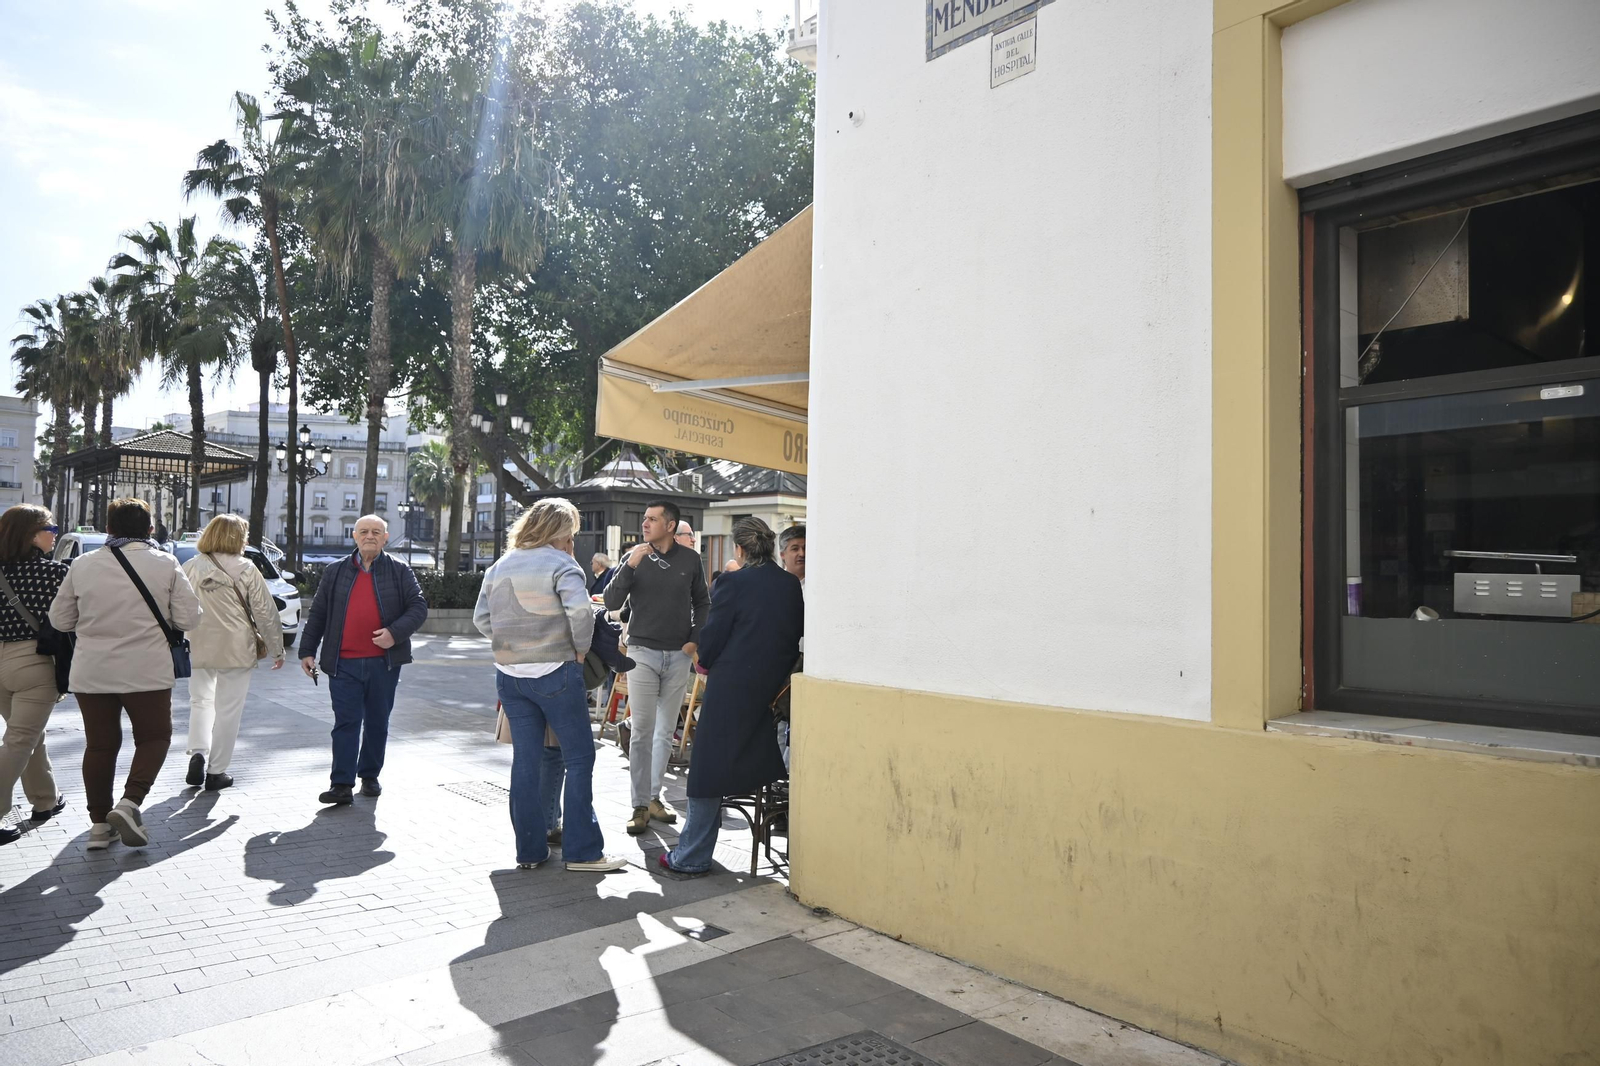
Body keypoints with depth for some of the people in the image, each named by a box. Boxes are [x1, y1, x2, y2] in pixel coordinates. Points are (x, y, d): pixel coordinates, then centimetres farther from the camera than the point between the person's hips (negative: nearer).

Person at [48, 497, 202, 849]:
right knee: (154, 737, 13)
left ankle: (99, 823, 16)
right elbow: (188, 619, -6)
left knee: (99, 744, 12)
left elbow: (60, 619, 8)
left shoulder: (83, 565, 0)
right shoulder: (165, 564, -6)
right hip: (147, 671, -2)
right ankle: (129, 803, -5)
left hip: (91, 673, 3)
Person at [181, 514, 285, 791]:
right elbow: (265, 612, -5)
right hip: (235, 649, -3)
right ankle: (215, 771, 11)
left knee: (200, 700, 22)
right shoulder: (246, 569, -7)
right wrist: (276, 649, 3)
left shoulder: (190, 567, 2)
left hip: (198, 648, 3)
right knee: (228, 709, 6)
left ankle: (198, 753, 4)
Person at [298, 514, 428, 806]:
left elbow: (419, 607, 1)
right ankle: (342, 784, -2)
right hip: (344, 663, 0)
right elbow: (317, 614, 12)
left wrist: (395, 632, -14)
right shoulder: (335, 572, 9)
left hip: (384, 662, 0)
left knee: (377, 723, 10)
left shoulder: (399, 571, 5)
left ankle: (370, 776, 25)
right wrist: (307, 651, 8)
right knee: (346, 723, -3)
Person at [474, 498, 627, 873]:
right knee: (579, 757, 3)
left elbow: (481, 618, 9)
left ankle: (530, 850, 17)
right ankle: (582, 850, 5)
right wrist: (580, 649, -10)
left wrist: (511, 644, 13)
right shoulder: (560, 564, -10)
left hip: (510, 674, 6)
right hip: (555, 673, -6)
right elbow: (580, 610, -23)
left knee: (526, 760, 11)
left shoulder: (499, 567, 9)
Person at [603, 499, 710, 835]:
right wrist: (629, 566, -19)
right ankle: (640, 805, 3)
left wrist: (695, 639, 2)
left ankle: (654, 796, 23)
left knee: (666, 732, 10)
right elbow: (612, 603, -8)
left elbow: (702, 602, 13)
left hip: (679, 655, 2)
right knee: (641, 732, -4)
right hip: (643, 652, -2)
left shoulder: (690, 559, 3)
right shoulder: (635, 557, 0)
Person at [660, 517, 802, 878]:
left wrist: (708, 663, 12)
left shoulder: (733, 583, -12)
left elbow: (710, 641, -9)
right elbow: (796, 635, 9)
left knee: (708, 770, 5)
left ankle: (691, 858, 12)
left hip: (731, 689, -5)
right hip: (772, 691, 5)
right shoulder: (791, 585, 3)